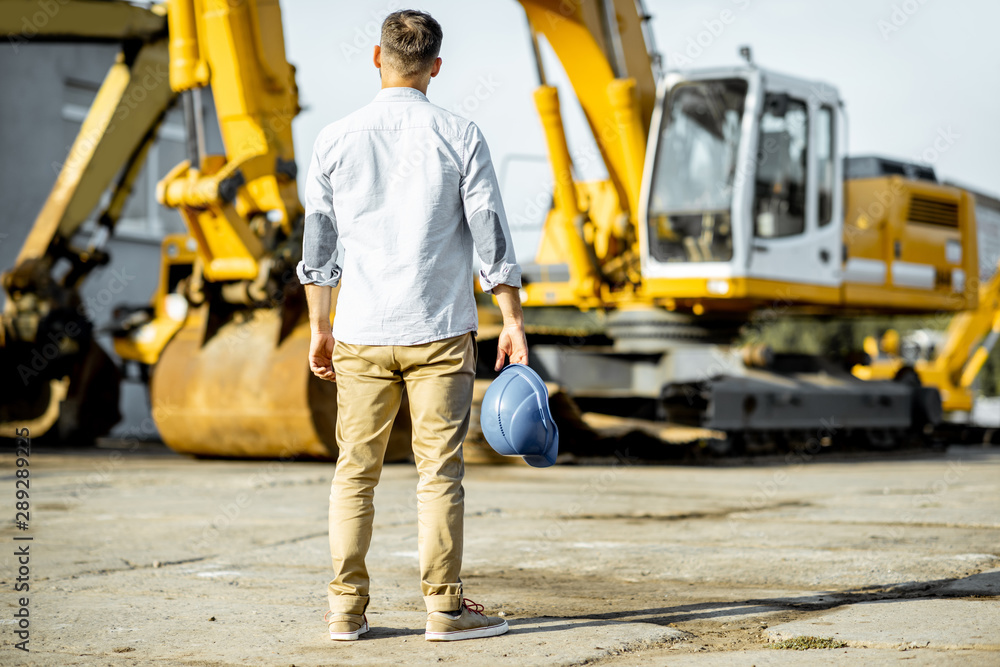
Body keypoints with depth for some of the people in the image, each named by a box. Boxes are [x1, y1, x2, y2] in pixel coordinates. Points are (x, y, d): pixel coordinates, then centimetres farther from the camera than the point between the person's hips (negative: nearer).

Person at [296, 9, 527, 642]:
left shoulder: (337, 139, 3)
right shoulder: (460, 137, -3)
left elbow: (319, 244, 8)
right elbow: (491, 234, -3)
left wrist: (320, 328, 16)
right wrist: (513, 321, 3)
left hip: (361, 333, 2)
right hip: (439, 330, -2)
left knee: (355, 470, 8)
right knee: (440, 471, 2)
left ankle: (347, 608, 9)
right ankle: (445, 607, 4)